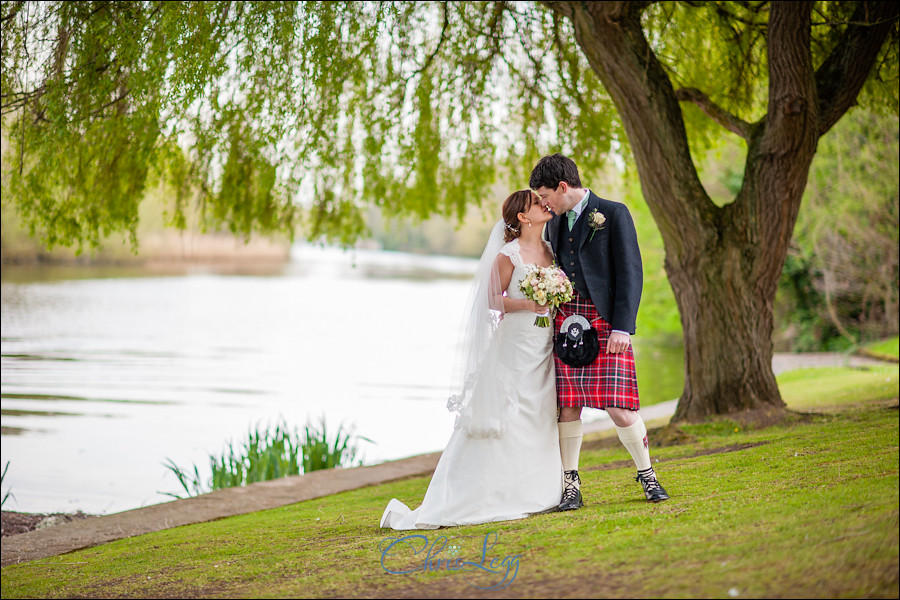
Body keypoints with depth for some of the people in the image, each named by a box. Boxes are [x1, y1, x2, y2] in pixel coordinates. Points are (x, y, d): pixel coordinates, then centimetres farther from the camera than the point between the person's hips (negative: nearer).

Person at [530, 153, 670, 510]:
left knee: (619, 409, -9)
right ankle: (571, 486, 10)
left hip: (605, 321, -5)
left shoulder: (613, 214, -3)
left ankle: (647, 475, 10)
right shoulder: (555, 222, 15)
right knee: (567, 407, 1)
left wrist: (622, 327, -14)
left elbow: (631, 272, -7)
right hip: (565, 319, 5)